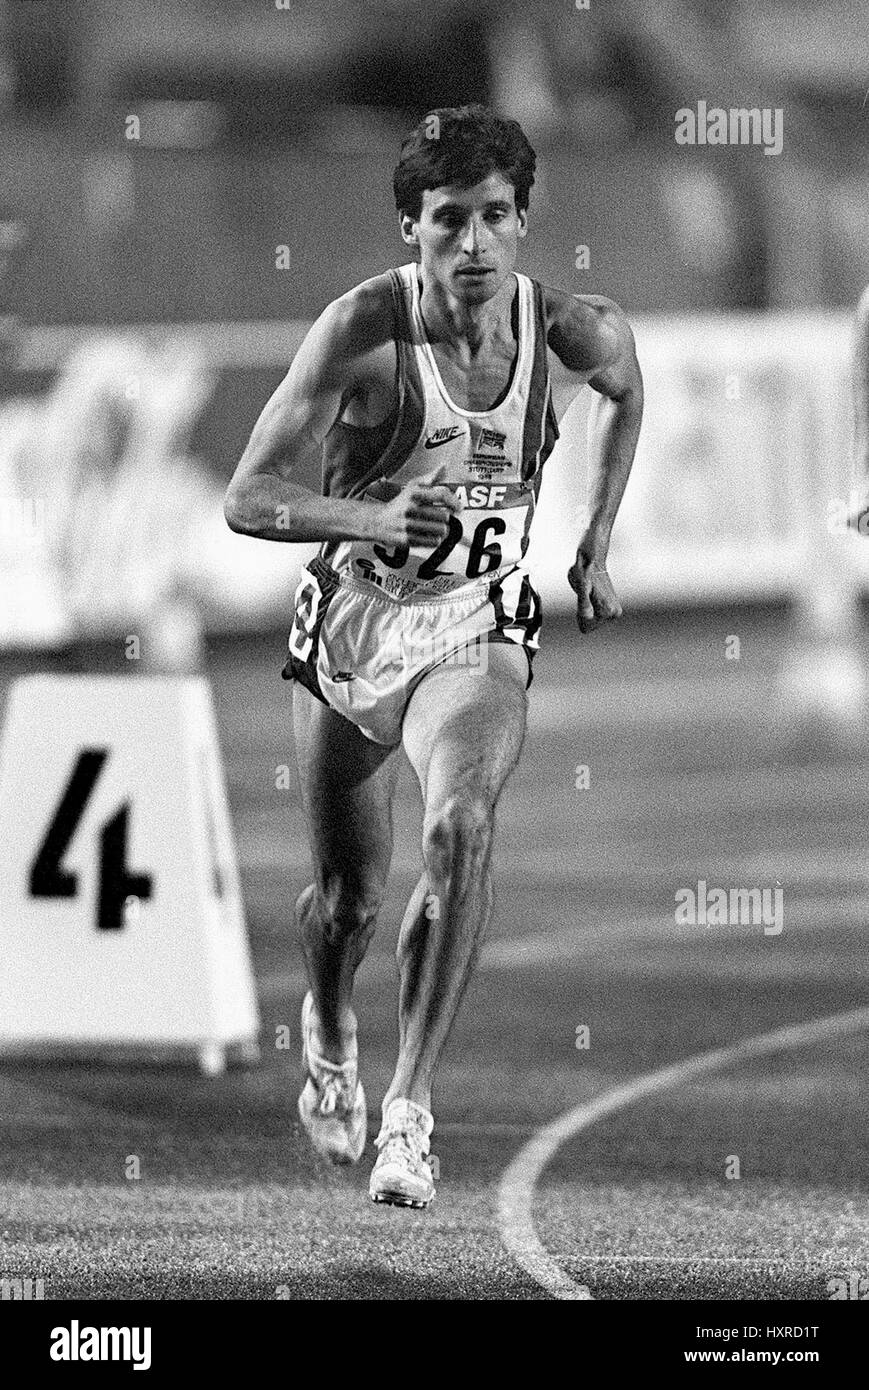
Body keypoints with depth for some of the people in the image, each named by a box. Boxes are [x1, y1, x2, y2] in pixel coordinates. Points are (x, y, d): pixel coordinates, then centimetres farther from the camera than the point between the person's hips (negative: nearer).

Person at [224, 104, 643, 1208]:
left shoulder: (576, 334, -12)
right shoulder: (361, 331, -21)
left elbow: (627, 394, 15)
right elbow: (247, 499, -21)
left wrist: (595, 546, 14)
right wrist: (377, 519, -37)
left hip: (475, 632, 0)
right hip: (348, 628, 0)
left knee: (462, 829, -28)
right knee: (345, 897, 10)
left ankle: (408, 1114, -23)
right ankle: (329, 1040, 48)